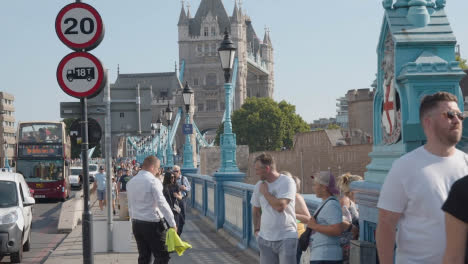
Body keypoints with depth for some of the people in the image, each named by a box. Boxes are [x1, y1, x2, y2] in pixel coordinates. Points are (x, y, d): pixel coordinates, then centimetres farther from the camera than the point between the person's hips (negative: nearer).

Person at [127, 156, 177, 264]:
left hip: (136, 224, 7)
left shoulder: (131, 182, 10)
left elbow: (130, 206, 15)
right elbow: (162, 204, -18)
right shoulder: (153, 181, -13)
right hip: (152, 224, -7)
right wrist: (172, 223, -15)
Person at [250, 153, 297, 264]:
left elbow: (280, 206, -24)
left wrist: (265, 192, -11)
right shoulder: (259, 185, 8)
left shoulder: (287, 182, -11)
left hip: (286, 238, -6)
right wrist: (256, 229, 15)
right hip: (265, 238, 6)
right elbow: (256, 209, 22)